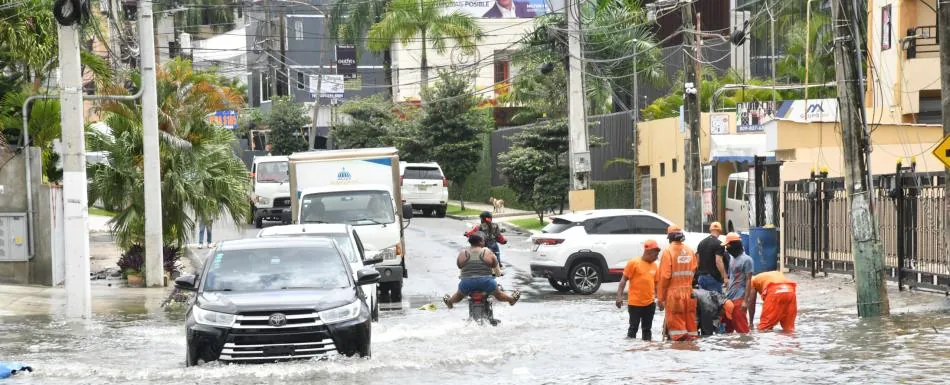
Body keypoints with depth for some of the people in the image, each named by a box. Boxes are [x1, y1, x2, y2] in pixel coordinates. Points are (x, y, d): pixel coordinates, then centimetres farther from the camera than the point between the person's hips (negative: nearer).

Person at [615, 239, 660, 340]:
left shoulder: (654, 265, 10)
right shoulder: (634, 263, -8)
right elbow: (624, 280, -8)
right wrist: (619, 296, -15)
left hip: (649, 303, 6)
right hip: (635, 303, -6)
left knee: (647, 328, 11)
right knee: (633, 327, -2)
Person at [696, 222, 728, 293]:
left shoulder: (701, 243, 12)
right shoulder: (718, 244, -10)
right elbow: (718, 261, -19)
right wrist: (725, 277, -17)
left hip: (701, 276, 7)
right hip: (713, 277, -7)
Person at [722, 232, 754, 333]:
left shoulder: (746, 259, -6)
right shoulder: (732, 260, 18)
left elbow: (748, 281, -10)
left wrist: (746, 300, -16)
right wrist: (726, 296, 15)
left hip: (739, 298, -8)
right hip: (729, 298, 8)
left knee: (742, 328, -8)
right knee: (727, 328, 7)